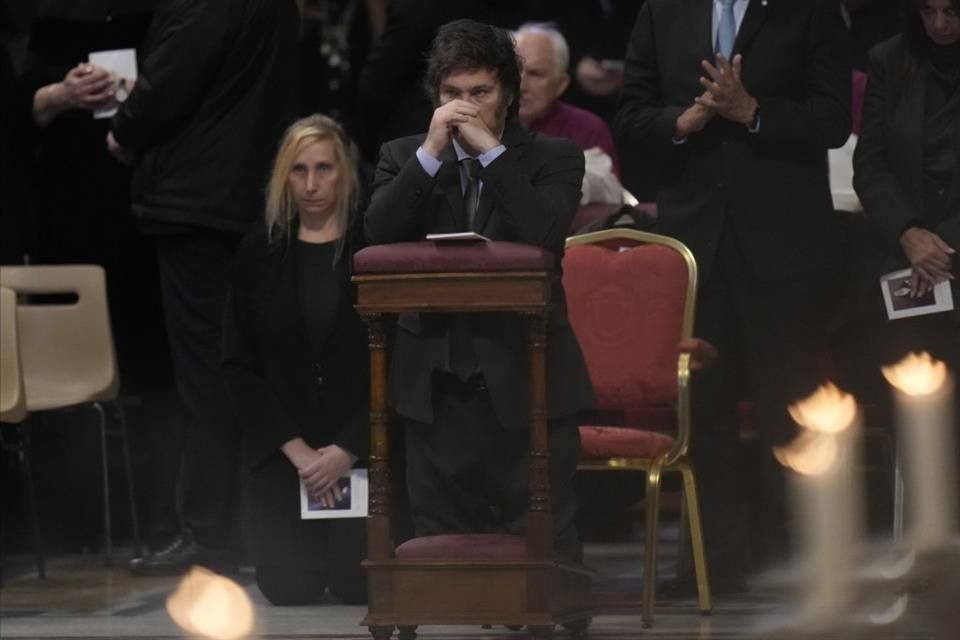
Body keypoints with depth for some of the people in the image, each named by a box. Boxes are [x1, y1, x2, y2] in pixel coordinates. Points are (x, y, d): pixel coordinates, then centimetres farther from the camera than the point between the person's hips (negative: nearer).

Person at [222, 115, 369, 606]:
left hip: (361, 448, -2)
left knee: (360, 585, -11)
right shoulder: (259, 256, 4)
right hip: (282, 451, 2)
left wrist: (347, 450, -11)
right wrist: (296, 449, -9)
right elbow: (239, 366, 1)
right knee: (291, 588, -8)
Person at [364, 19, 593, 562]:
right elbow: (377, 234, -7)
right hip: (436, 381, 2)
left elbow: (545, 236, -15)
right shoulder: (405, 158, 10)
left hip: (527, 379, -2)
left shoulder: (552, 158, 4)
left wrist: (492, 151, -13)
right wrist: (433, 151, -12)